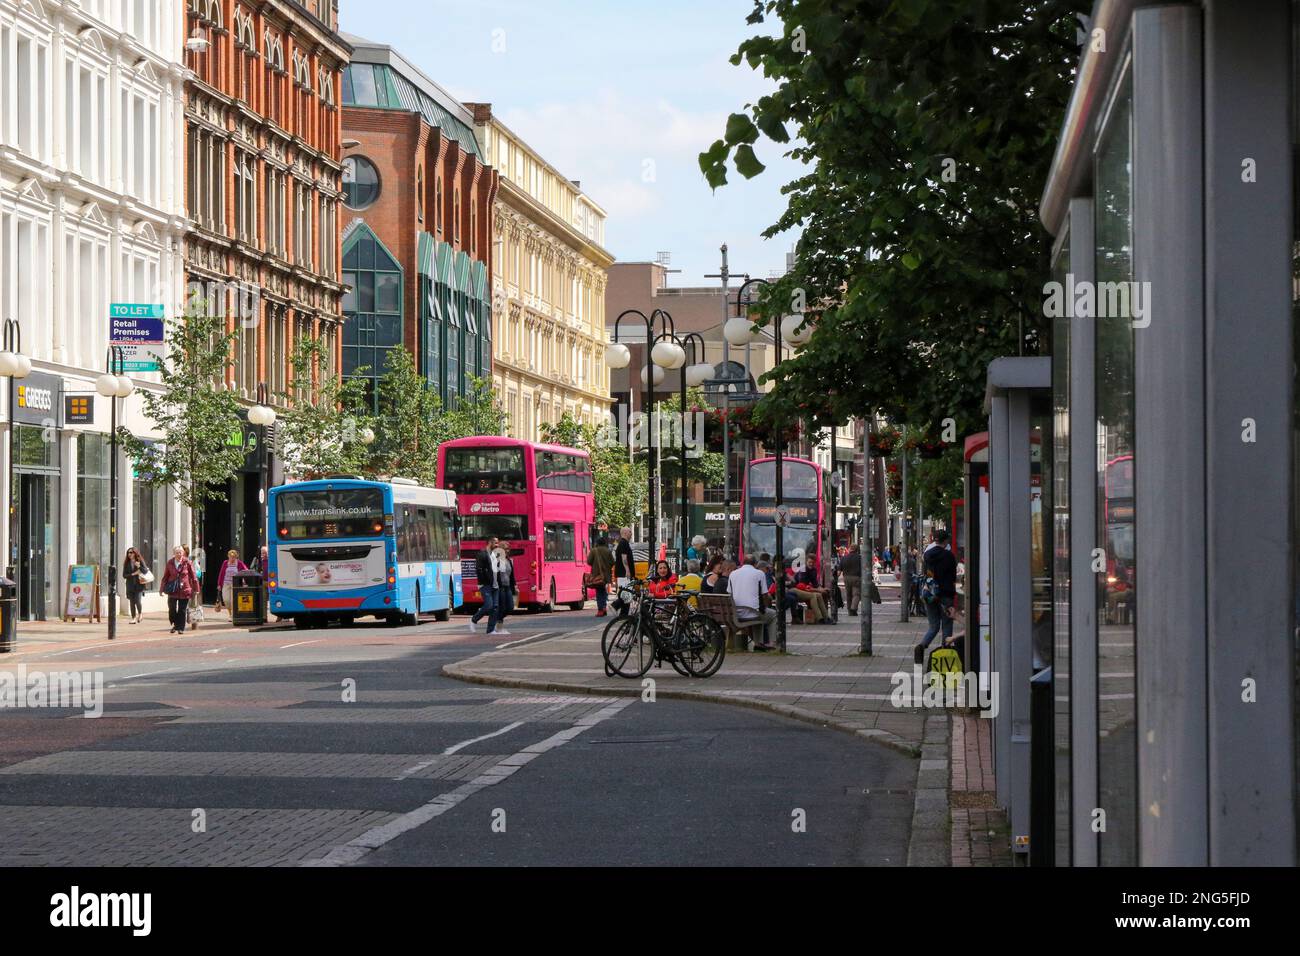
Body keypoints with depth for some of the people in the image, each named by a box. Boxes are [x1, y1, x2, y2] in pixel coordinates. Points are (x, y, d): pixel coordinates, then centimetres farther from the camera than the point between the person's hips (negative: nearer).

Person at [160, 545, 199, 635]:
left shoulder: (187, 562, -3)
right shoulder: (170, 563, 3)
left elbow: (193, 576, -1)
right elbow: (165, 576, 10)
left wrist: (196, 589, -1)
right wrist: (163, 589, 10)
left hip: (184, 590, -2)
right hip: (173, 590, 2)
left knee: (182, 610, 3)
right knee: (172, 609, 0)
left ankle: (181, 628, 13)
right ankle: (175, 625, 20)